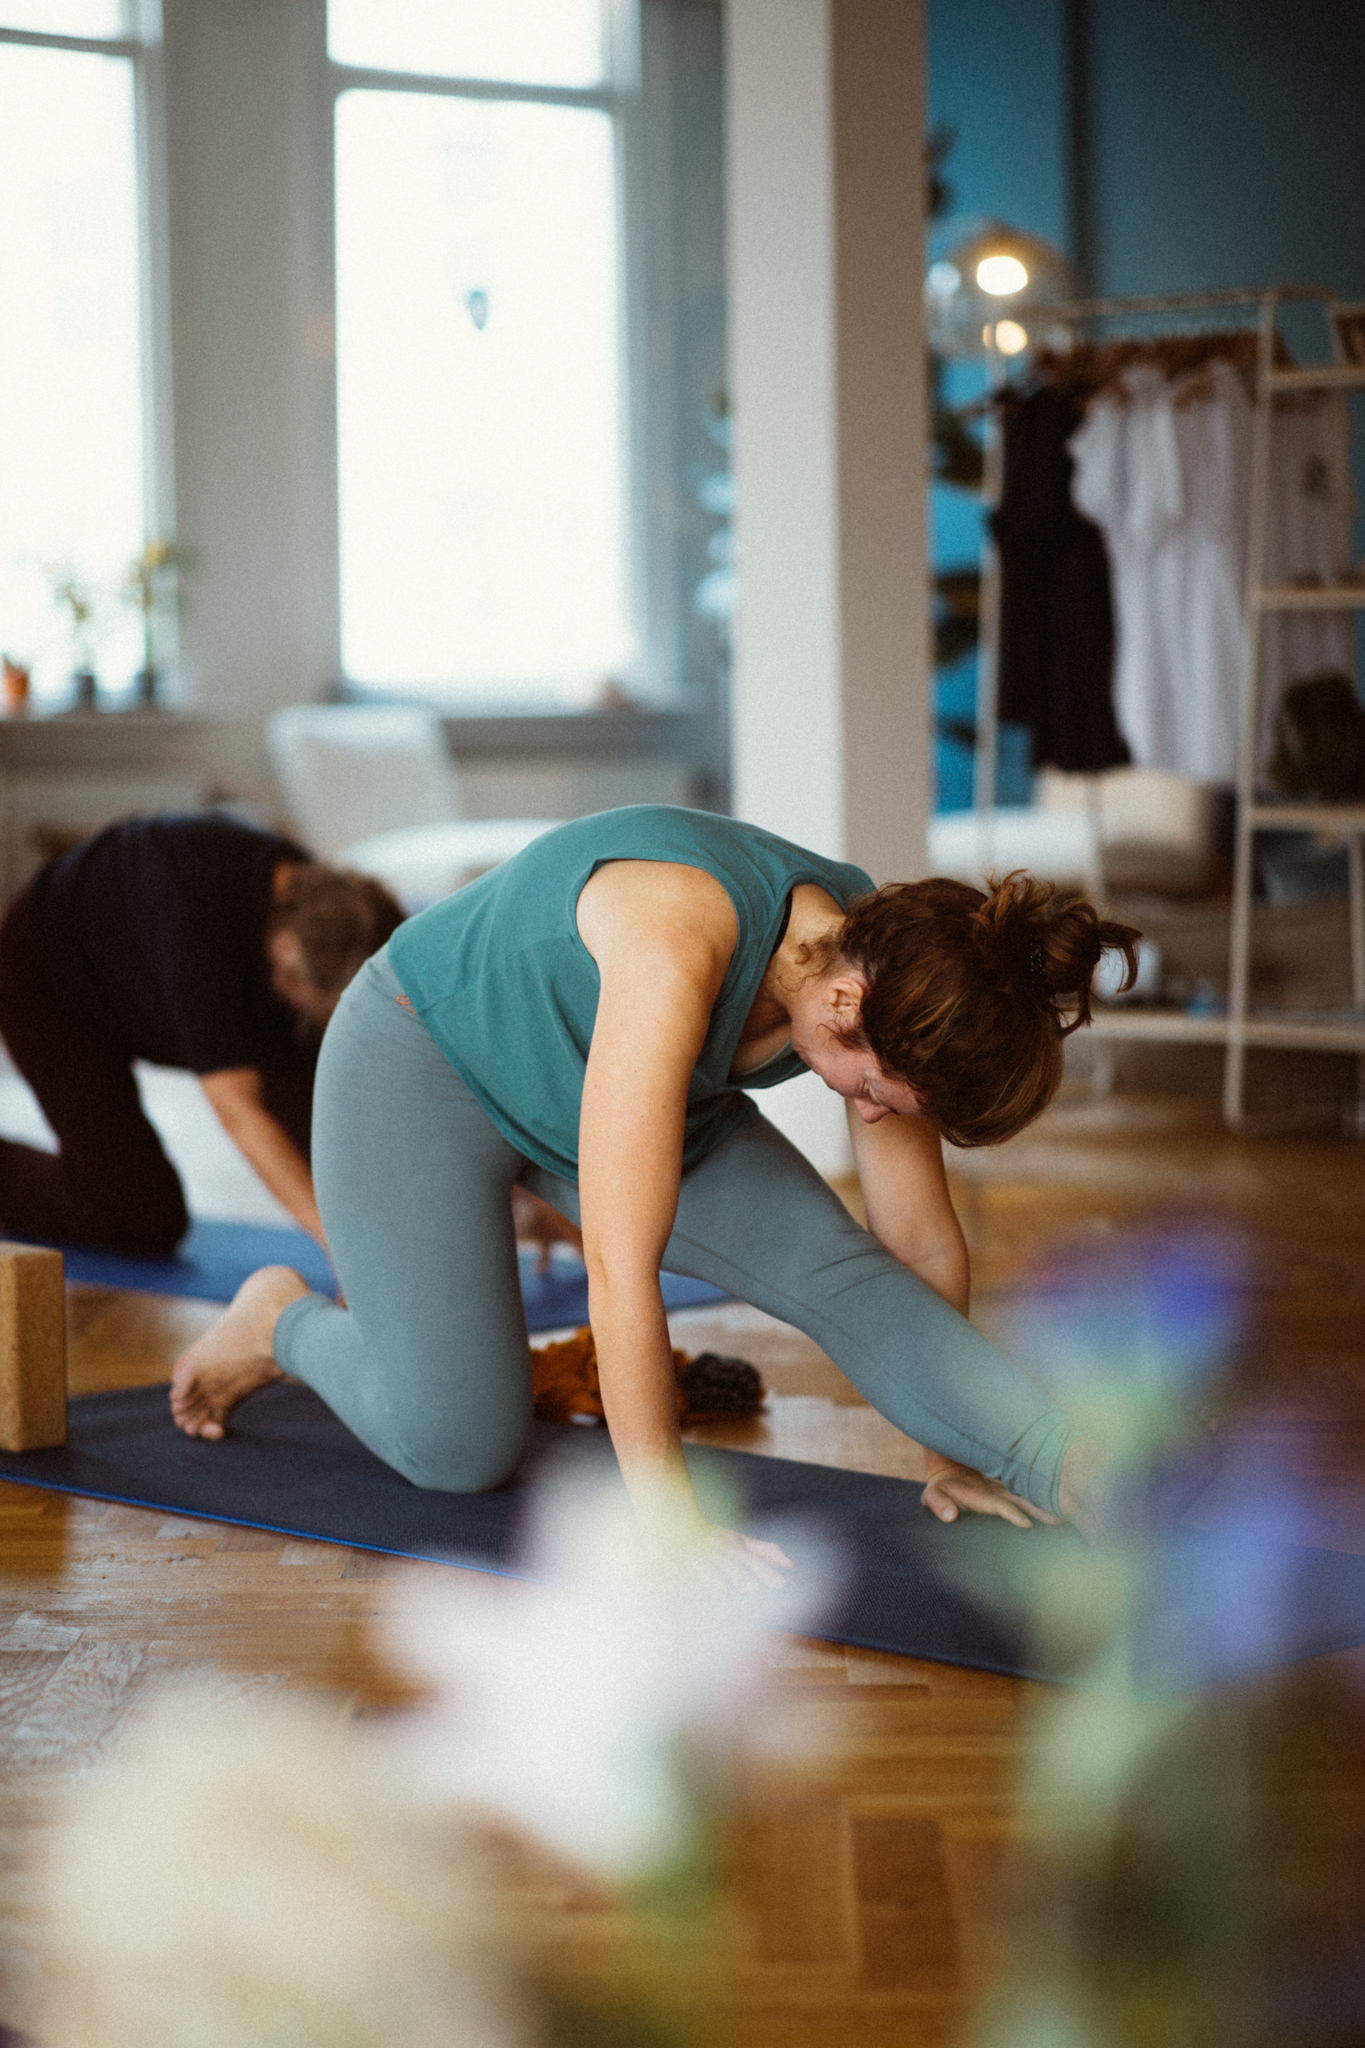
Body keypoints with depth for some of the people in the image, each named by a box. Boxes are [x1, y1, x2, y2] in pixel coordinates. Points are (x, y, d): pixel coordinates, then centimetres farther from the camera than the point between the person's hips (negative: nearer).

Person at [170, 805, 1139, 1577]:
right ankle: (287, 1324, 18)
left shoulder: (882, 974, -21)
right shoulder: (678, 942, -44)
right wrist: (669, 1515, -39)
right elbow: (621, 1261, -44)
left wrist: (956, 1449, -1)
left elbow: (923, 1243, -9)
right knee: (457, 1450, -8)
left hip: (598, 1080, 6)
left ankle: (1072, 1470, -27)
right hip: (426, 1055, -5)